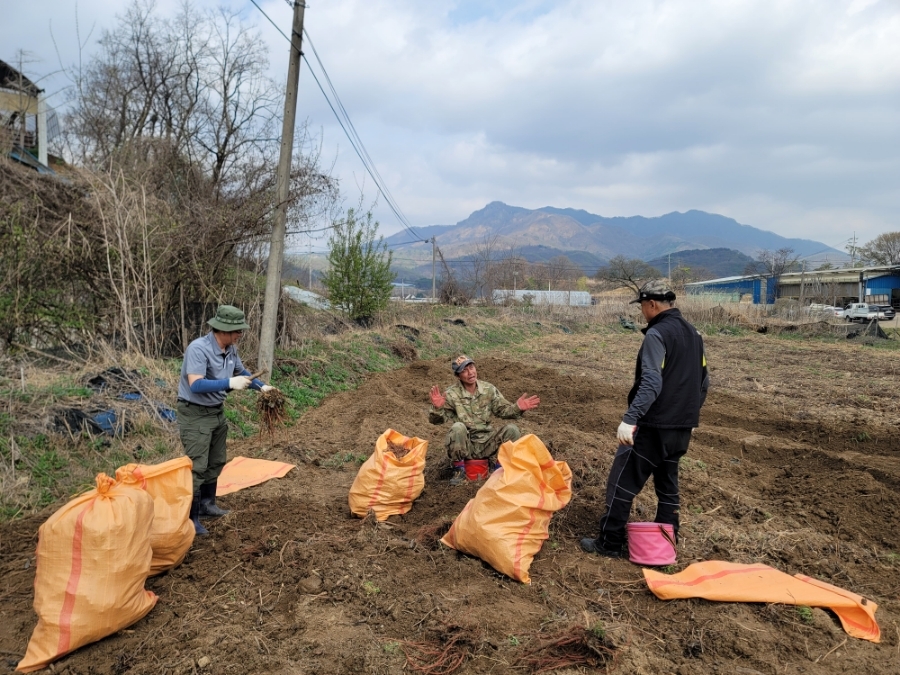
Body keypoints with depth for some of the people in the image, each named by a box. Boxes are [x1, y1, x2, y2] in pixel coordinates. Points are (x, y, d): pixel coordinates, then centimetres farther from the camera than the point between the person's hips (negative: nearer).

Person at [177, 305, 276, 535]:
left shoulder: (230, 349, -1)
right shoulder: (198, 349, -26)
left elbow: (241, 372, 17)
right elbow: (196, 385, -36)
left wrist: (261, 386, 5)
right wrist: (229, 383, -41)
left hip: (217, 412, 9)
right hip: (194, 414, -9)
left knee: (216, 463, 19)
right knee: (197, 467, -6)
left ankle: (207, 504, 35)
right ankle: (191, 517, 5)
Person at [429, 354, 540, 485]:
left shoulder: (489, 389, 2)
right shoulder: (452, 395, -9)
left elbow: (502, 410, 10)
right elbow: (435, 420, -12)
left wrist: (517, 408, -11)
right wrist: (437, 408, -35)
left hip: (486, 443, 3)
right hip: (465, 444, -2)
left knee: (512, 430, -19)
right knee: (457, 428, -34)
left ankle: (496, 462, 5)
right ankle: (459, 469, -11)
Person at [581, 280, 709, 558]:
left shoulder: (657, 334, -16)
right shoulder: (693, 334, 12)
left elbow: (651, 383, -27)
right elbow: (703, 382, 17)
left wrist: (630, 419, -32)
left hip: (654, 426, -9)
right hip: (682, 428, 9)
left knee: (622, 481, 1)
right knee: (668, 484, 18)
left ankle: (609, 543, 8)